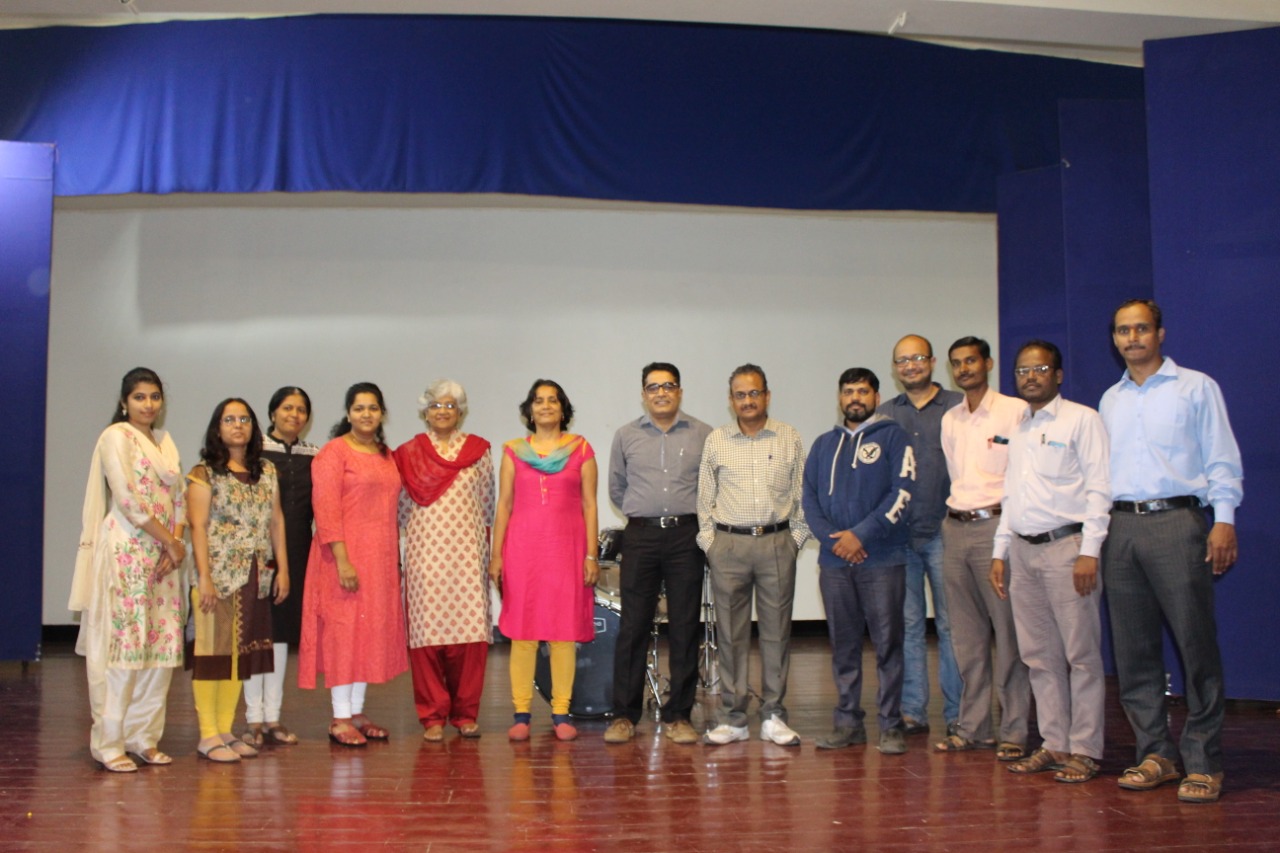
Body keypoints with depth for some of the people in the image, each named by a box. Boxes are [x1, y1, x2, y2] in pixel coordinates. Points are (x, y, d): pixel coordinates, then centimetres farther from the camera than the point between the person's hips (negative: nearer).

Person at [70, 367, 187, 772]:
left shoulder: (165, 442, 18)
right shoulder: (116, 437, -4)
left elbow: (179, 499, 13)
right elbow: (128, 500, -13)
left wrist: (176, 545, -3)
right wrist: (170, 541, -9)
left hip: (163, 556, 7)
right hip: (125, 552, -7)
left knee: (162, 646, 5)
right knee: (121, 645, -6)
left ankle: (144, 736, 14)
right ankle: (108, 742, 2)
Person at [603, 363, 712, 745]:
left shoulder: (703, 436, 6)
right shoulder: (626, 436, 9)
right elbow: (616, 488, 16)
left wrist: (698, 517, 3)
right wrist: (642, 514, 11)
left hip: (686, 537, 0)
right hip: (640, 537, 0)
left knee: (685, 628, 2)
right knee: (633, 627, -1)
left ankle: (678, 716, 11)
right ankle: (624, 715, 8)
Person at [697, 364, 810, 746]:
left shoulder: (789, 438, 8)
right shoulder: (716, 441, 8)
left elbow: (801, 492, 10)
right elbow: (705, 496, 11)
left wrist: (796, 536, 2)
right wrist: (708, 539, 4)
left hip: (777, 543, 0)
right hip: (728, 545, 0)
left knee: (777, 630, 3)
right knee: (730, 633, 2)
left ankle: (773, 716, 12)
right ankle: (732, 718, 10)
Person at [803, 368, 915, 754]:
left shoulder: (893, 436, 3)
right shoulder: (824, 444, 17)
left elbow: (903, 492, -8)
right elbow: (809, 497, 11)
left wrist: (861, 534, -14)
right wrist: (831, 538, -6)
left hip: (882, 559, -4)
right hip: (834, 561, 4)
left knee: (888, 643, -1)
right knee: (843, 645, 8)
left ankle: (891, 724, 6)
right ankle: (847, 721, 16)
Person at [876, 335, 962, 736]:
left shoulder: (959, 406, 3)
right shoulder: (884, 414, 12)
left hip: (944, 532, -3)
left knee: (951, 623, -1)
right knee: (907, 624, 7)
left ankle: (957, 713, 8)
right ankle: (912, 711, 14)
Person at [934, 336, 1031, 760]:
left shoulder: (1015, 411, -2)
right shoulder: (949, 419, 16)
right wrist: (957, 509, 12)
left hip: (997, 525, -6)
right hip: (955, 528, 6)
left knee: (1007, 631, -5)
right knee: (966, 634, 9)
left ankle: (1014, 730, 1)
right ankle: (972, 726, 16)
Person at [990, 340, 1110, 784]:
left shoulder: (1081, 419, -1)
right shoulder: (1018, 429, 19)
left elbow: (1099, 488, -7)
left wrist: (1089, 551, -15)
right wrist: (1000, 552, 16)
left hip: (1066, 547, -6)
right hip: (1023, 549, 7)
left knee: (1081, 653, -3)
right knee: (1039, 655, 8)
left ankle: (1084, 750, 4)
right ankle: (1054, 744, 15)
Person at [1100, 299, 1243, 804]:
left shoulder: (1196, 388, 6)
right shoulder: (1110, 400, 19)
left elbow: (1221, 459, 2)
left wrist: (1224, 519, -8)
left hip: (1176, 521, -4)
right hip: (1121, 526, 5)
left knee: (1196, 644, -6)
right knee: (1133, 648, 4)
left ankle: (1203, 762, 2)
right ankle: (1156, 754, 13)